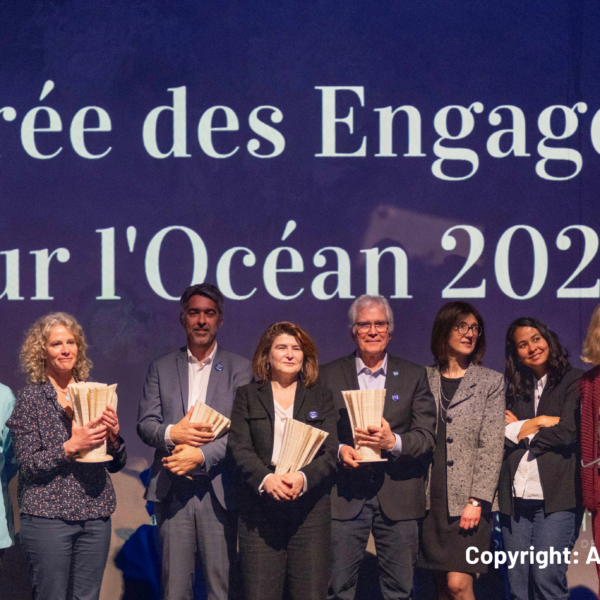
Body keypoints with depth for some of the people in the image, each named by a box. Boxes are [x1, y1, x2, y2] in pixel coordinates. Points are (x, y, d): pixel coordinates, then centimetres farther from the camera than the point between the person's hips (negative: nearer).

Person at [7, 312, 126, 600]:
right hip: (48, 516, -4)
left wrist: (113, 436, -8)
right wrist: (71, 447, -20)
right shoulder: (30, 398, -1)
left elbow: (116, 465, 12)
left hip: (96, 517, 4)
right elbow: (27, 465, -7)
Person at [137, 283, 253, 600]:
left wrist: (201, 455, -16)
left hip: (217, 489, -1)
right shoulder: (161, 367, 12)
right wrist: (171, 433, -14)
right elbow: (145, 423, 7)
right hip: (172, 489, 2)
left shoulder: (239, 368, 6)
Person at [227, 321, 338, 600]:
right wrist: (265, 478, -19)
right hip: (260, 509, -1)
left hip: (309, 507, 1)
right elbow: (239, 447, 0)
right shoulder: (248, 396, 12)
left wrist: (303, 477, -18)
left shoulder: (321, 398, 14)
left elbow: (331, 451, 2)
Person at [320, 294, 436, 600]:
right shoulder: (329, 375, 9)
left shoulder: (414, 376, 9)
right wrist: (338, 449, -13)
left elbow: (428, 436, 2)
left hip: (398, 500, 1)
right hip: (345, 497, 0)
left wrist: (394, 442, -16)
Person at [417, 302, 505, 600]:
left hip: (469, 501, -3)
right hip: (431, 500, 3)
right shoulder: (425, 379, 10)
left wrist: (477, 501, -12)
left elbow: (492, 447, -3)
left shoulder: (491, 381, 3)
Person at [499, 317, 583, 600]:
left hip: (556, 497, -4)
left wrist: (521, 430, 3)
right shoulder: (514, 389, 16)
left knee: (546, 577, -13)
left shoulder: (574, 382, 3)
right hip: (515, 498, 5)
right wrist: (538, 423, -5)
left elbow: (568, 432, -9)